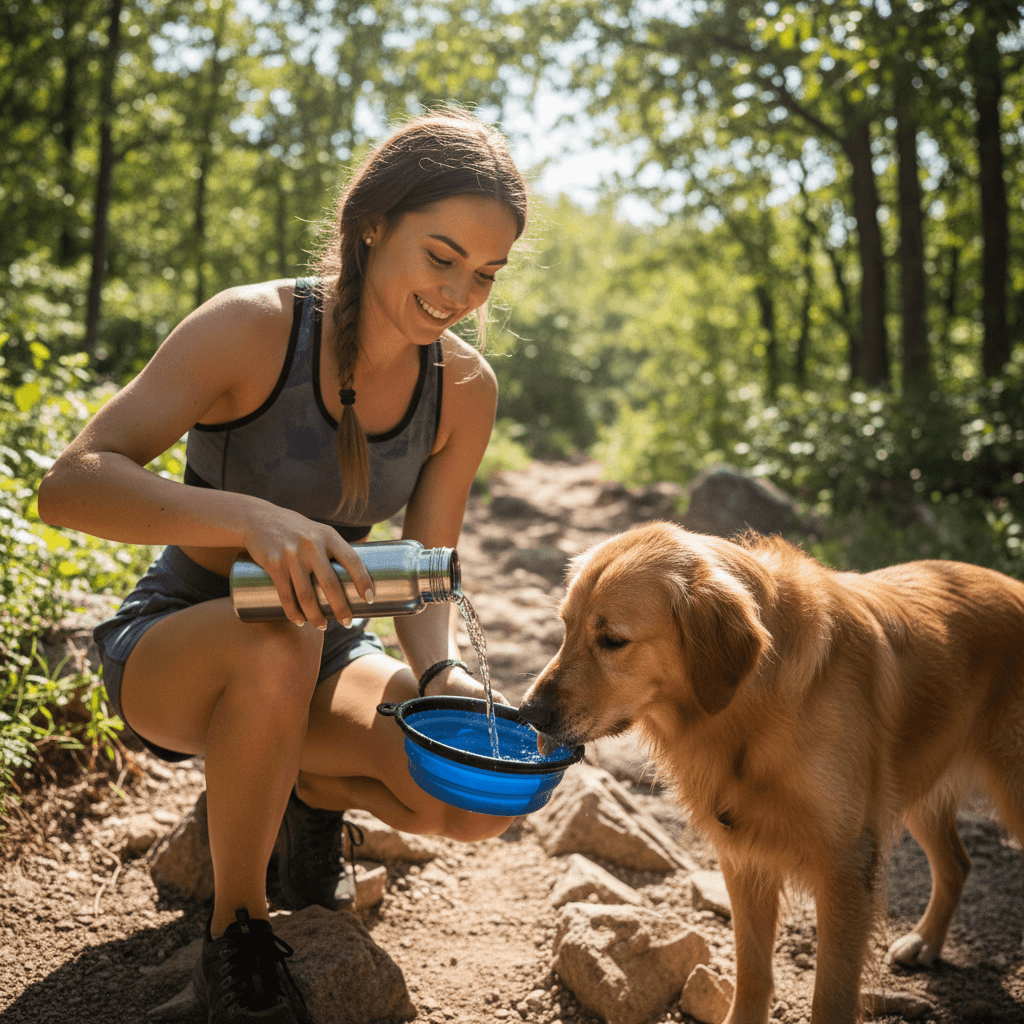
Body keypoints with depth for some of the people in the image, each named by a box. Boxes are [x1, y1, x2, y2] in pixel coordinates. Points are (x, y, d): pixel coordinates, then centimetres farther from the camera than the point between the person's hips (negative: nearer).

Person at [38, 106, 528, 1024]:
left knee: (483, 804, -20)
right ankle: (236, 937, -14)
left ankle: (311, 789, 14)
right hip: (172, 642, -4)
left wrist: (443, 670, -27)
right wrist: (251, 516, -48)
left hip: (320, 652, 4)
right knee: (279, 644, -40)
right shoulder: (253, 328, -22)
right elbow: (70, 486, -31)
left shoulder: (465, 388, -8)